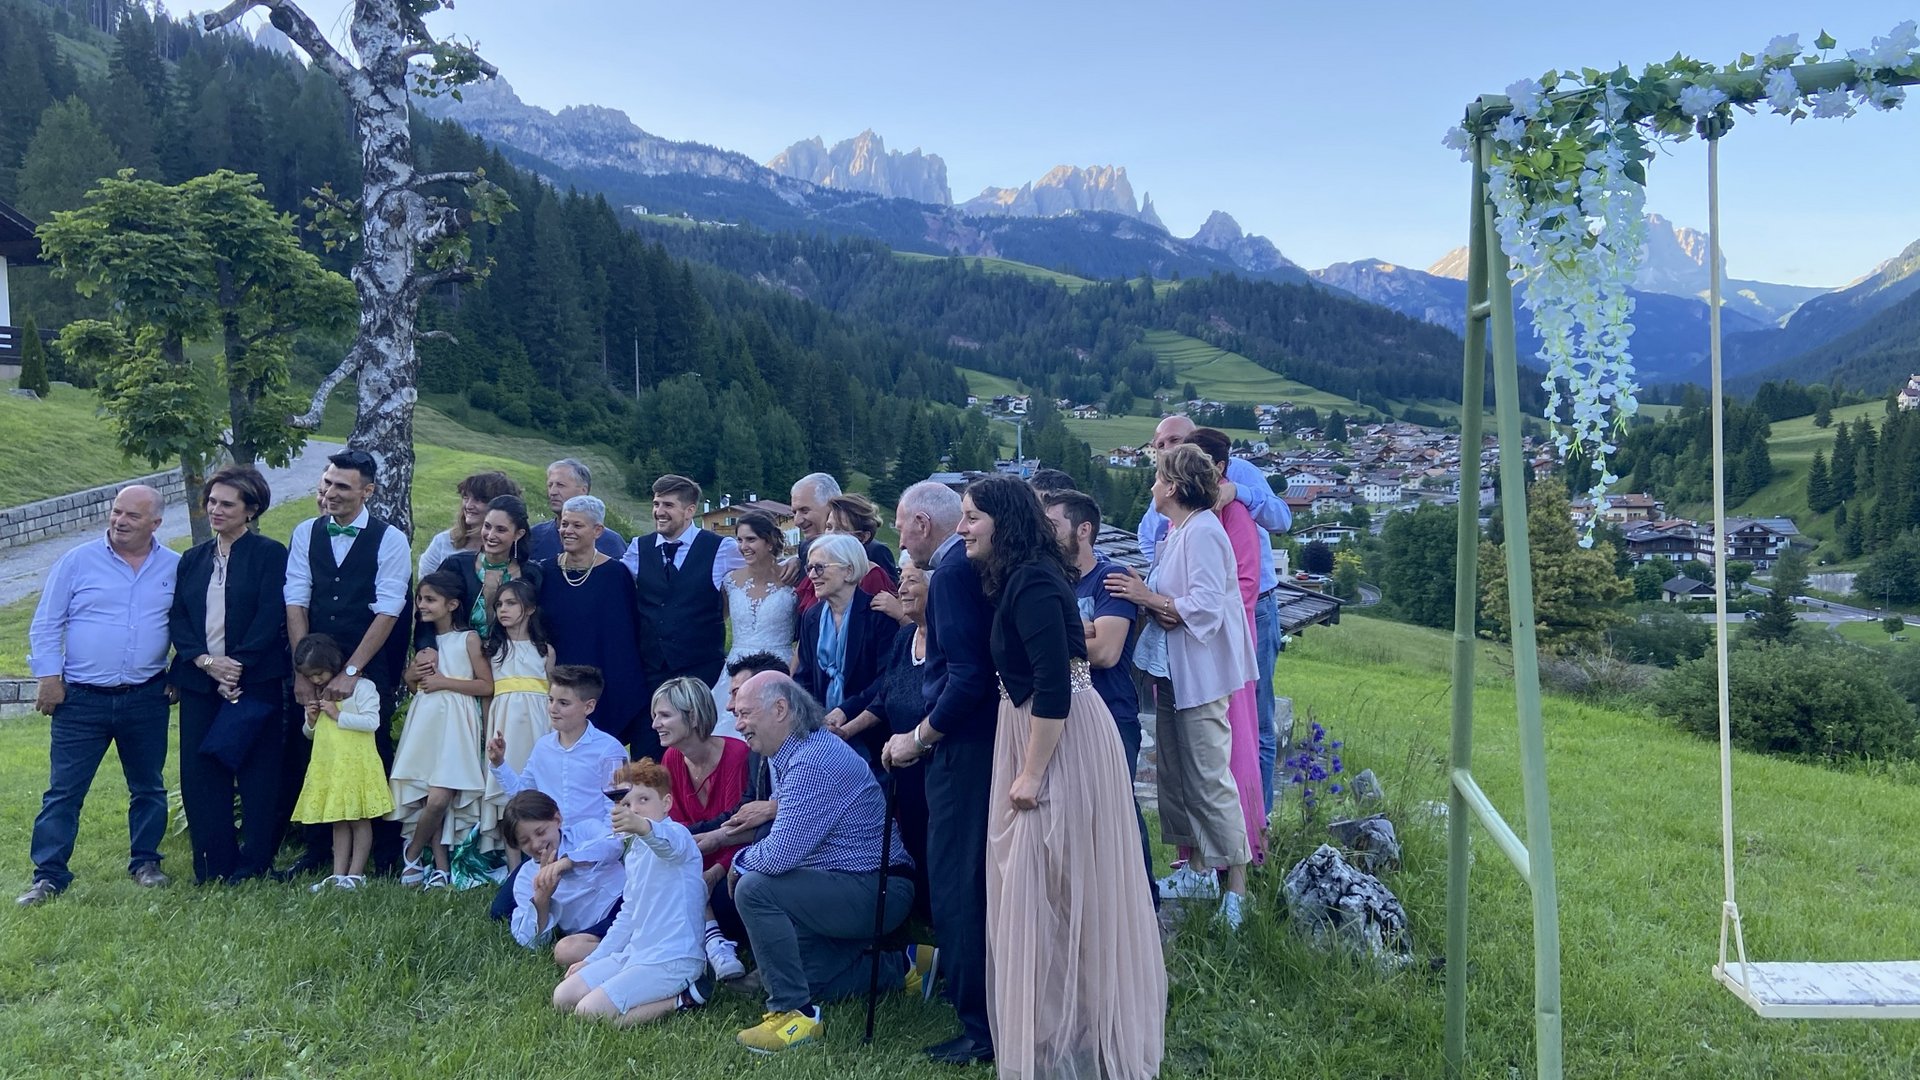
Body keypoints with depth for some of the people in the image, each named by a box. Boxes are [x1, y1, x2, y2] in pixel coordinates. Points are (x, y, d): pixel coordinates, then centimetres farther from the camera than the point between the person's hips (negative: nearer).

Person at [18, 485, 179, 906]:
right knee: (63, 791, 1)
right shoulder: (77, 562, -2)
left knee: (148, 788, 11)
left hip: (146, 698, 1)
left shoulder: (175, 568, 3)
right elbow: (45, 625, 1)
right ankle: (49, 875, 10)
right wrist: (49, 677, -5)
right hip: (81, 698, -1)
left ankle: (146, 861, 25)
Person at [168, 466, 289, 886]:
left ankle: (254, 863, 10)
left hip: (254, 680, -5)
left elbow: (271, 618, -10)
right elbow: (176, 618, 7)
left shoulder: (270, 553, -2)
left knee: (257, 773, 1)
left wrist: (238, 667, -16)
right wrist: (205, 660, -9)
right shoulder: (193, 559, 15)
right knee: (199, 773, 5)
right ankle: (213, 864, 15)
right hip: (199, 682, 5)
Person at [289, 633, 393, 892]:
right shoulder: (318, 695, 14)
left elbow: (372, 722, -19)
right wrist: (311, 721, 1)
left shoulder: (361, 687, -8)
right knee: (338, 821, 9)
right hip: (329, 766, 7)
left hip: (357, 764, -7)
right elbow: (309, 734, 22)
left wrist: (338, 716, -17)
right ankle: (339, 874, 10)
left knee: (359, 819, 0)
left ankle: (356, 873, 3)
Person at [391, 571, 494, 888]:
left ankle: (413, 855, 8)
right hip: (424, 720, 5)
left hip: (454, 722, -5)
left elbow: (486, 685, -7)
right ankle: (440, 866, 5)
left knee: (439, 799, -15)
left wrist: (444, 681, -11)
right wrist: (412, 675, 6)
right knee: (427, 799, -3)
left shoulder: (468, 639, -1)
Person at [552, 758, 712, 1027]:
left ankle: (684, 997, -6)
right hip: (634, 953, 10)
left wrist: (642, 826, -62)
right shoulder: (635, 853, 17)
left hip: (672, 958, -10)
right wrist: (593, 961, 23)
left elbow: (667, 841, -40)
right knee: (562, 999, 5)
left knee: (589, 1011, -19)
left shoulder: (677, 835, -13)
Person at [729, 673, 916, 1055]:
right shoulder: (791, 755, 9)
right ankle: (894, 968, 28)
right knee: (799, 977, 18)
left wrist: (741, 861, -8)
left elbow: (780, 855, -29)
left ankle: (795, 1013, -16)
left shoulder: (813, 761, -24)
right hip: (861, 892, 11)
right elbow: (786, 839, 18)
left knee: (755, 889, -24)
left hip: (877, 890, -11)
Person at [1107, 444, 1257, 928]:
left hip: (1200, 673, -10)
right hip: (1171, 669, 10)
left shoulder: (1203, 533, -18)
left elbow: (1206, 607, -24)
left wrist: (1148, 597, -20)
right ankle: (1192, 858, 29)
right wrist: (1152, 600, -7)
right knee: (1172, 770, 16)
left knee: (1209, 777, -5)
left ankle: (1237, 881, 3)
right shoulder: (1176, 532, 12)